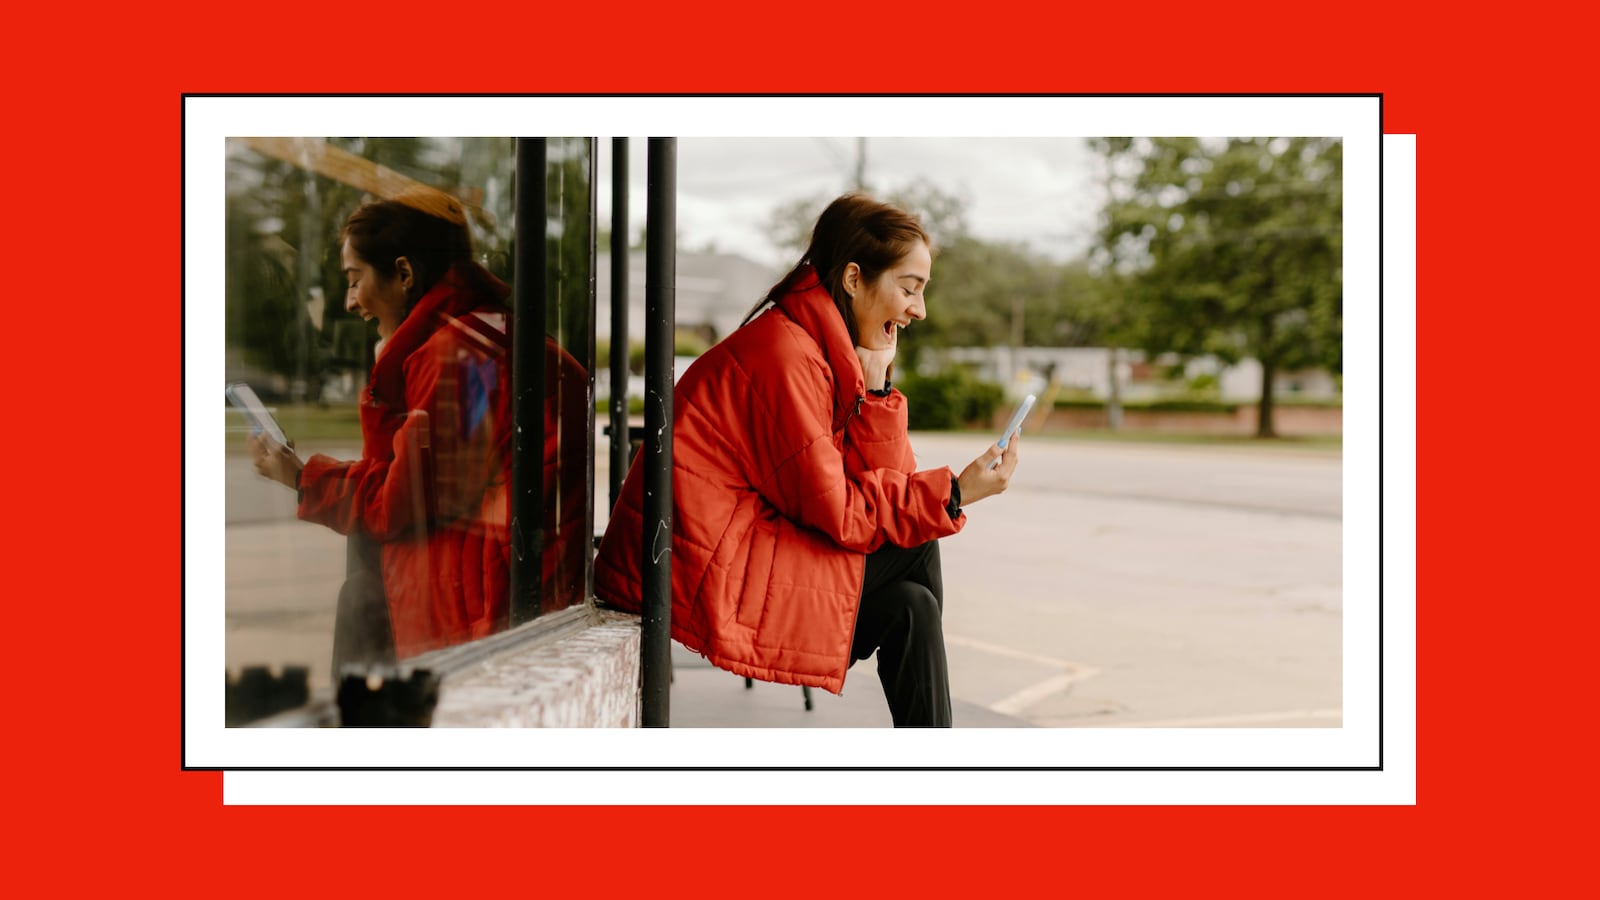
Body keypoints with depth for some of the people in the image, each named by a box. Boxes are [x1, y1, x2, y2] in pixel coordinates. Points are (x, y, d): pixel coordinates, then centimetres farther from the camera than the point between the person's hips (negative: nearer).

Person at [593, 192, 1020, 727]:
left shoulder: (831, 352, 13)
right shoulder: (785, 353, -17)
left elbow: (877, 486, 6)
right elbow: (834, 512, -16)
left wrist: (875, 384, -4)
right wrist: (954, 494, -12)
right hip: (698, 573, -9)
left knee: (909, 605, -1)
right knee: (913, 546, -8)